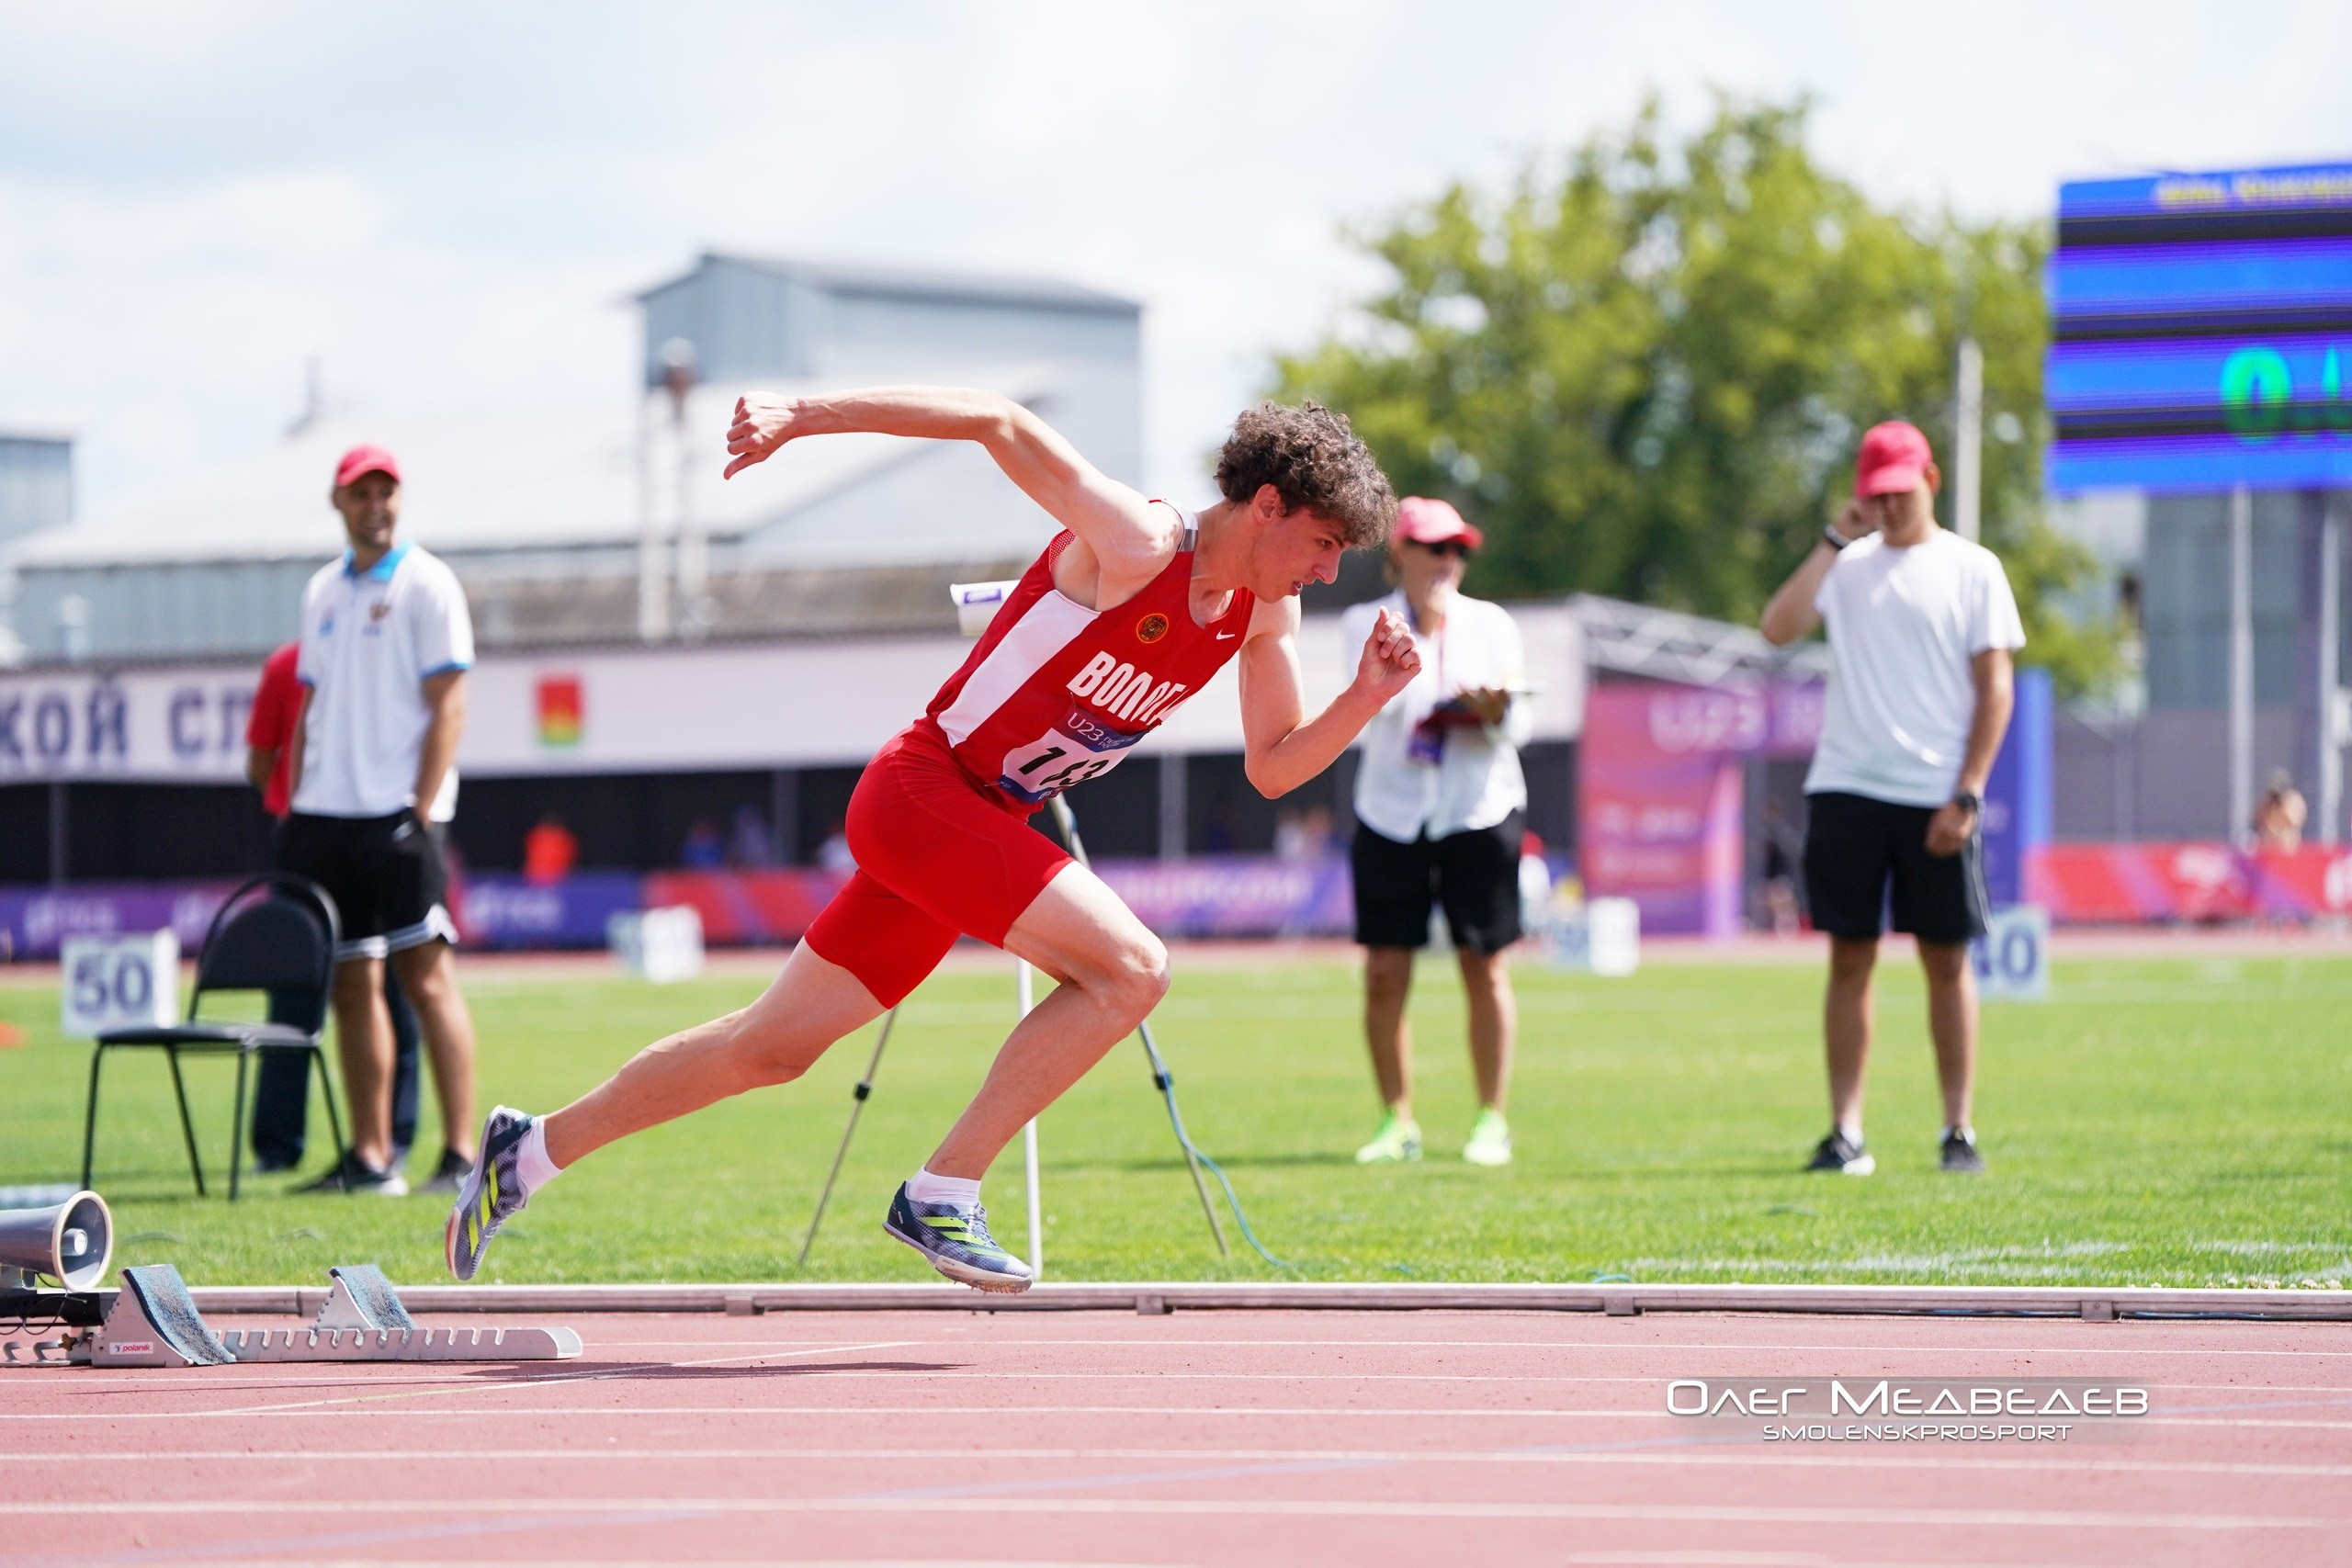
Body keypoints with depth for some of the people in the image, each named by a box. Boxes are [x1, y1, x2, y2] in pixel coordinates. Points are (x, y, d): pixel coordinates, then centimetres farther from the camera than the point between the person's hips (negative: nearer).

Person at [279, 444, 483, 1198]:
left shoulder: (427, 584, -2)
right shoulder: (323, 590, 17)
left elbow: (447, 706, -8)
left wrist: (421, 810, -15)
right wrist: (296, 811, 11)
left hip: (397, 815, -6)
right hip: (327, 816, 6)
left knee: (425, 976, -10)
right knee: (351, 984, 6)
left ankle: (462, 1155, -11)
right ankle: (370, 1157, 9)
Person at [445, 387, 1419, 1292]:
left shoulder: (1264, 612, 4)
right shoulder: (1134, 544, -20)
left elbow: (1271, 768, 11)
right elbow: (997, 420, -22)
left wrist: (1366, 698, -7)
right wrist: (801, 417, -26)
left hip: (984, 826, 9)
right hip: (923, 787, -8)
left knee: (774, 1046, 13)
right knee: (1131, 967, -23)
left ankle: (532, 1151, 27)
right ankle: (942, 1196, -16)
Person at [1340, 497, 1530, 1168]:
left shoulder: (1490, 624, 5)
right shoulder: (1365, 624, 2)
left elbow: (1516, 730, -2)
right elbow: (1380, 700, -15)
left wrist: (1493, 712, -22)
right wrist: (1415, 630, -20)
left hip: (1480, 810, 0)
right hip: (1392, 814, 0)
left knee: (1485, 968, -2)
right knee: (1384, 975, -2)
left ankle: (1491, 1120, 6)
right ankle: (1398, 1121, 8)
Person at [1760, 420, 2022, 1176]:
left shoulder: (1971, 568, 3)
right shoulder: (1847, 565, 10)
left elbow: (1995, 689, -1)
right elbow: (1779, 626, -6)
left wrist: (1966, 796, -9)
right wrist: (1834, 541, -6)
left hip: (1936, 797, -2)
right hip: (1846, 791, 2)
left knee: (1947, 961, 2)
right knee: (1850, 958, 2)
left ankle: (1958, 1129, 8)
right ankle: (1845, 1132, 5)